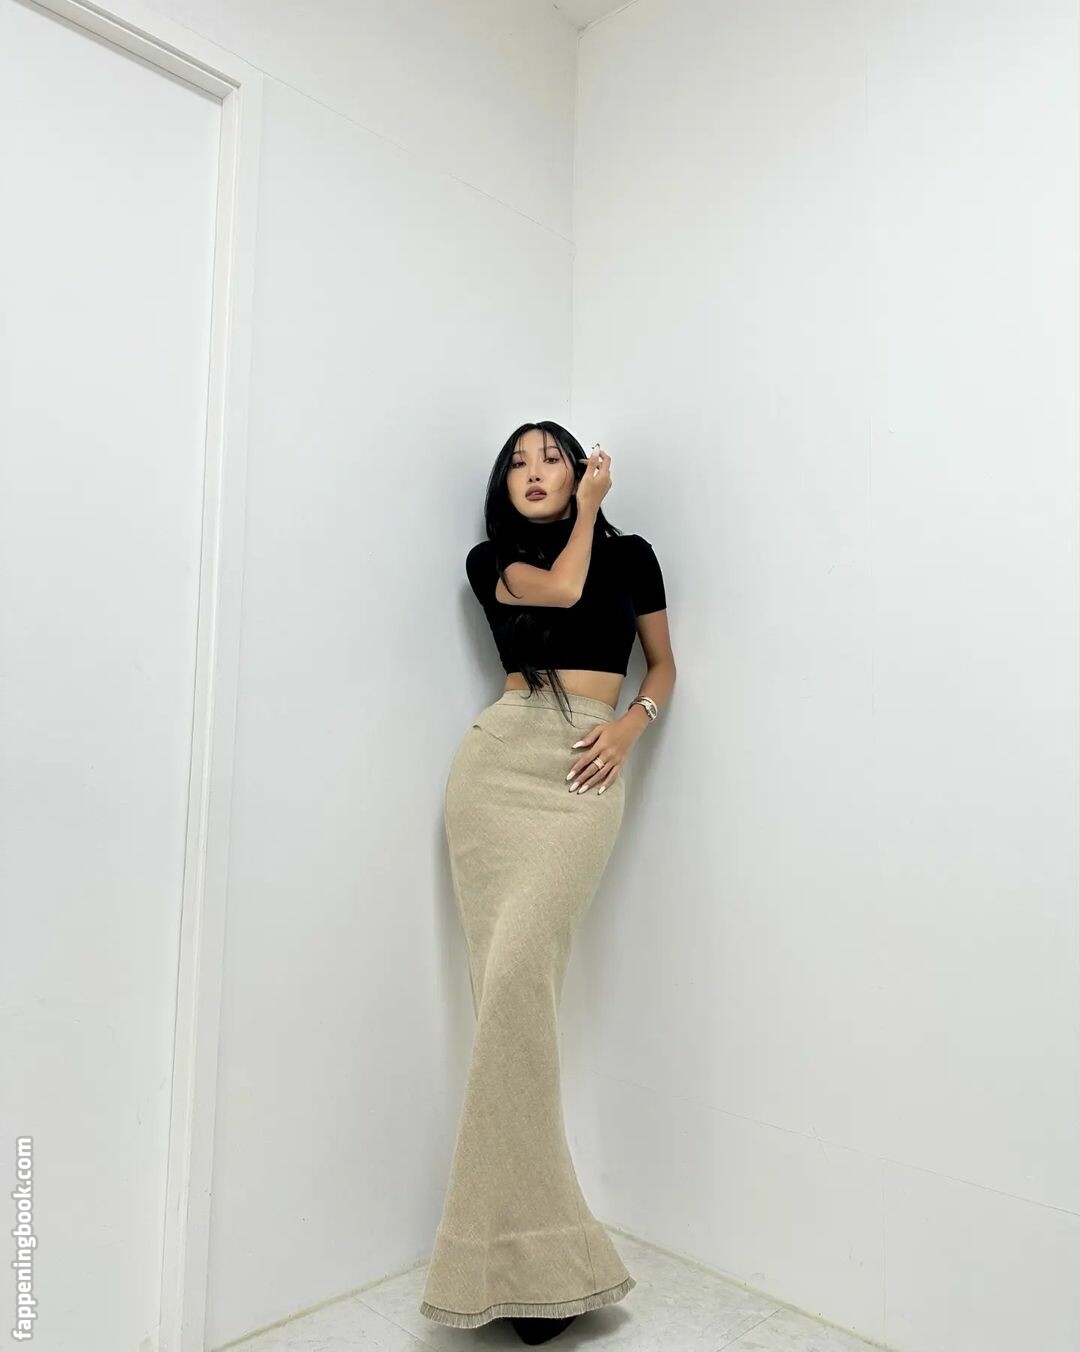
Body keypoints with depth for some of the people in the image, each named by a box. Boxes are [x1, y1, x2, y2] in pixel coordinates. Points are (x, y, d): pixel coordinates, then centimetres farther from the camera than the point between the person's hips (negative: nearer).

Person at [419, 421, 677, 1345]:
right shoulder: (491, 559, 17)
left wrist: (630, 727, -2)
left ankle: (511, 1248, -6)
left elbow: (664, 665, 17)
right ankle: (537, 1249, 6)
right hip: (498, 760, 2)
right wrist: (587, 510, 14)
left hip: (585, 773, -1)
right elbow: (561, 588, -3)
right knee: (505, 982, -6)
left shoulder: (630, 553, 17)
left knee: (519, 973, -18)